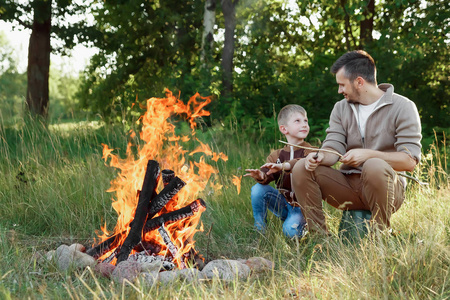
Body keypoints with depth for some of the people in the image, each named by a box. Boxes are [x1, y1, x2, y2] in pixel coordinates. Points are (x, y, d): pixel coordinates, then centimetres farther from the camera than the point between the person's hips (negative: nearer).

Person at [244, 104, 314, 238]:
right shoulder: (276, 155, 5)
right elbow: (268, 172, -10)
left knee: (290, 231, -29)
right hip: (283, 203, 4)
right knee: (258, 189, -18)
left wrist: (283, 166, -46)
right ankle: (259, 230, -4)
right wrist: (261, 176, -34)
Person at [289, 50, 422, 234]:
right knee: (301, 169, -15)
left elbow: (410, 161, -13)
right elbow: (333, 148, 2)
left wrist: (368, 154, -25)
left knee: (374, 167, -38)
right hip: (348, 185, 5)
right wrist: (320, 157, -22)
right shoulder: (341, 109, 13)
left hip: (388, 188, -5)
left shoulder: (402, 107, -5)